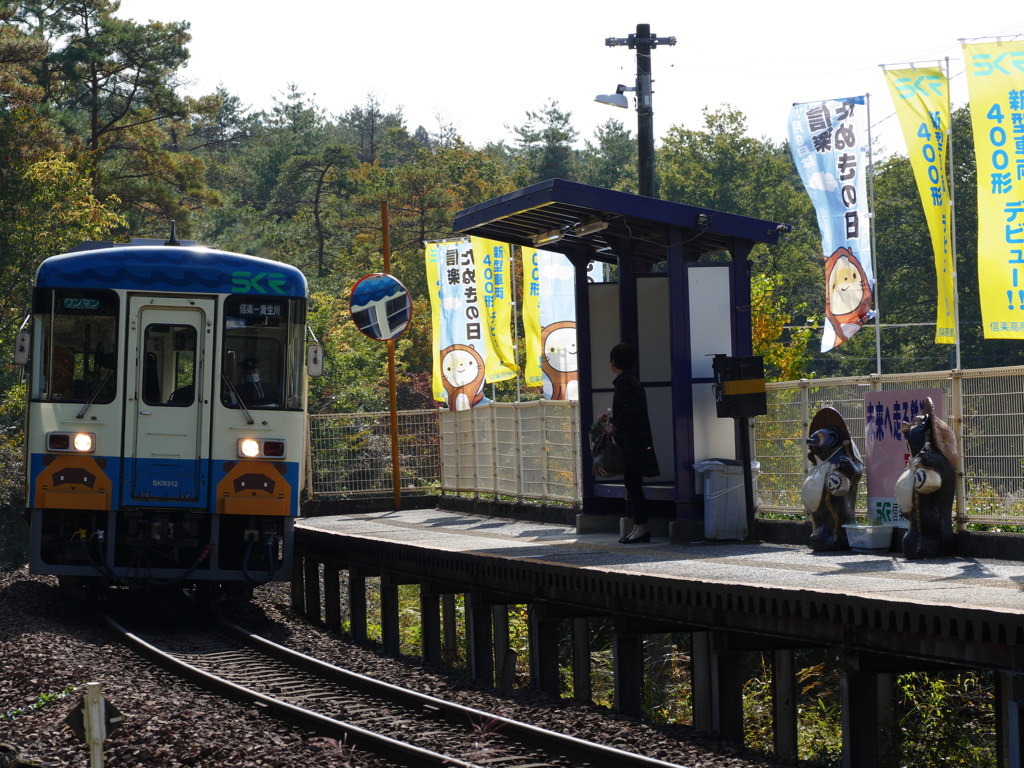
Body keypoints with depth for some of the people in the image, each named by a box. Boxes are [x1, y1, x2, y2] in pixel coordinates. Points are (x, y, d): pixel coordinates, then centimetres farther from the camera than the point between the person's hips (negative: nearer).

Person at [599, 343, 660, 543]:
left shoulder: (624, 382, -14)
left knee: (632, 484, -8)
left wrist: (614, 426, -15)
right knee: (633, 484, 13)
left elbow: (630, 410, -24)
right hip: (635, 441, 10)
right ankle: (639, 527, 16)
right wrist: (611, 418, 20)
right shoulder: (632, 380, 17)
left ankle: (641, 528, -7)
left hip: (631, 442, -10)